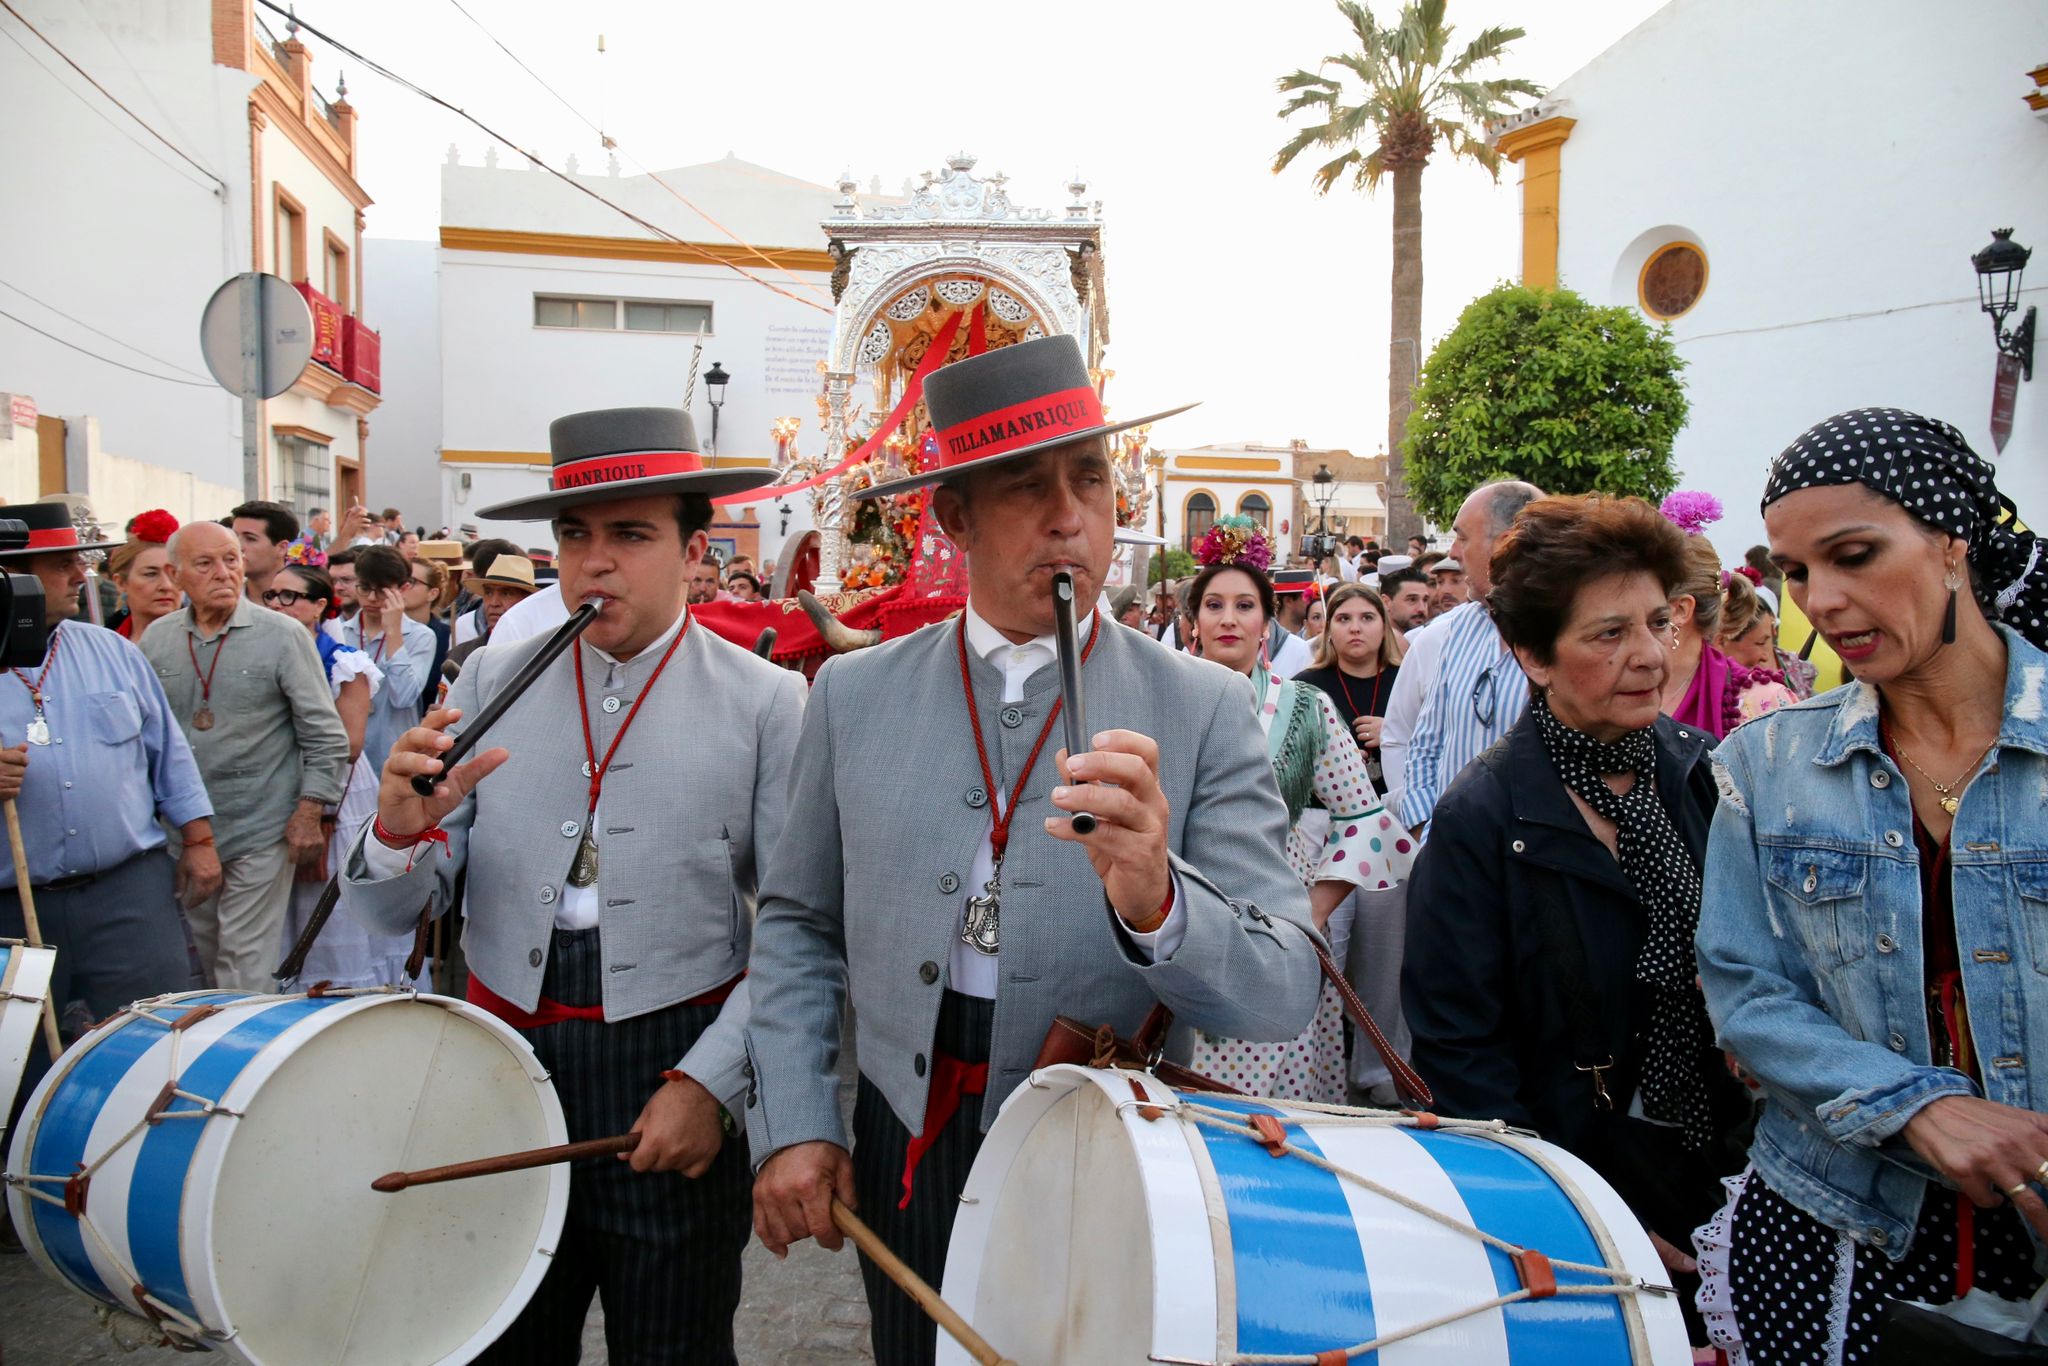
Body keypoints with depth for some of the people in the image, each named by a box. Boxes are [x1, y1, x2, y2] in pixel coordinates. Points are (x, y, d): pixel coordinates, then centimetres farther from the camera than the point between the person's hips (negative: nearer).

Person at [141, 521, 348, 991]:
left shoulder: (283, 636, -7)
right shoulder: (156, 639, 5)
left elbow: (325, 736, -5)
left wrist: (309, 812, -10)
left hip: (261, 835, -4)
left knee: (246, 968, -1)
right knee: (197, 958, 16)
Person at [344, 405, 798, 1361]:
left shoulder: (765, 701, -6)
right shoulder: (493, 682, 2)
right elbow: (393, 913, 1)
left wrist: (710, 1083, -15)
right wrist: (401, 831, -19)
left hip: (675, 1071, -2)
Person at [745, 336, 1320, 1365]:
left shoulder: (1205, 711, -10)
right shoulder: (854, 694, -3)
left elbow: (1285, 993, -15)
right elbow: (797, 924, 5)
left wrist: (1156, 903, -33)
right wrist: (793, 1126, -3)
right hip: (909, 1151, 2)